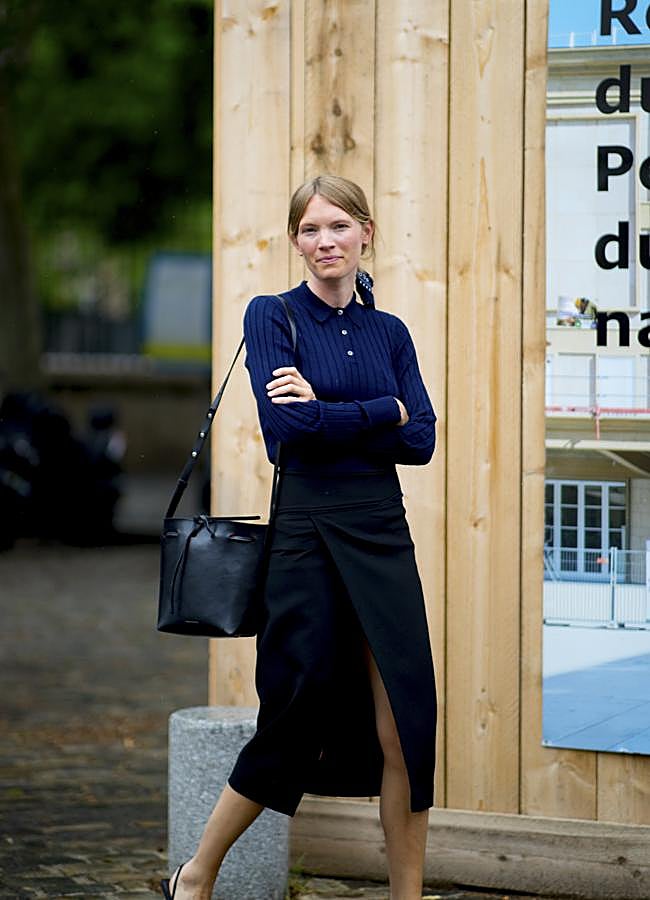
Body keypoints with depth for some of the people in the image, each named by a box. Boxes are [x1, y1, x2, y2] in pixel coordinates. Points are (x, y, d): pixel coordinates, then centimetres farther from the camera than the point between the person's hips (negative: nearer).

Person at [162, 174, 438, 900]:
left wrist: (328, 410, -10)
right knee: (299, 718, 1)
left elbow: (421, 440, -1)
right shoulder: (272, 316, -1)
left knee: (404, 729, -2)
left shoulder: (389, 332, 11)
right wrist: (382, 412, -9)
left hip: (383, 534, 4)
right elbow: (285, 427, -15)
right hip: (307, 533, -4)